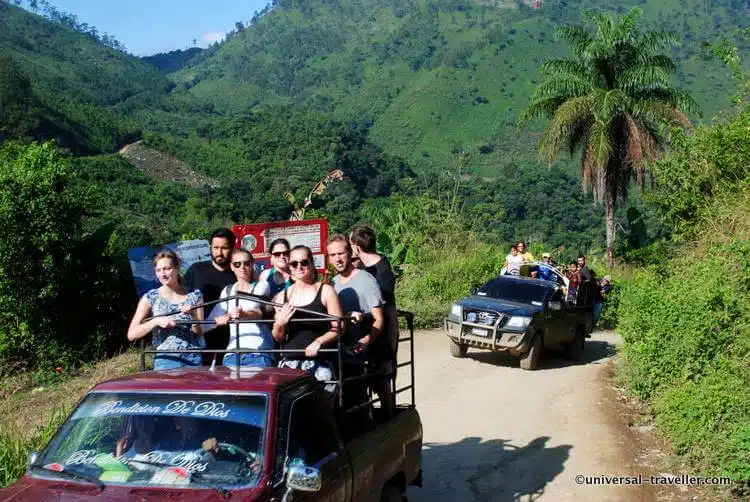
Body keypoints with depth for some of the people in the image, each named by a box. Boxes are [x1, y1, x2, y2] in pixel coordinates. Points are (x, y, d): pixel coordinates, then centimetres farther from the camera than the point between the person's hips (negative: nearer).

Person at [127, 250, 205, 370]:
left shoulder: (194, 295, 4)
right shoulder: (150, 298, 0)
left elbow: (200, 332, 3)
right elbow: (131, 334, -5)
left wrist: (193, 316, -16)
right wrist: (156, 321, -18)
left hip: (194, 359, 1)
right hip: (166, 361, -1)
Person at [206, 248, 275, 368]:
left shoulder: (262, 286, 7)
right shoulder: (227, 290, 20)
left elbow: (258, 312, -14)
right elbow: (212, 320, 12)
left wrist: (243, 314, -35)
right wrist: (220, 319, -11)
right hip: (232, 352, 4)